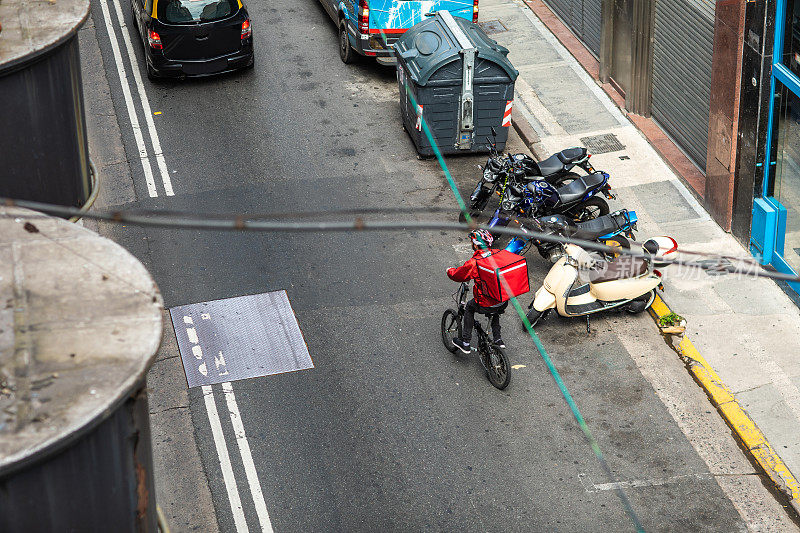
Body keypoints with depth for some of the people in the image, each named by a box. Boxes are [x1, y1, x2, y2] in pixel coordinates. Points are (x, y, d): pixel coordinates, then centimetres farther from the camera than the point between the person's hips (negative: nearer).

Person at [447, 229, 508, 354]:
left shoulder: (473, 263, -18)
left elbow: (457, 275, -3)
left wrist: (450, 271, 19)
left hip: (486, 306, -5)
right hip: (504, 303, 5)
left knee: (469, 307, 25)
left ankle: (465, 343, 27)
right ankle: (497, 339, 40)